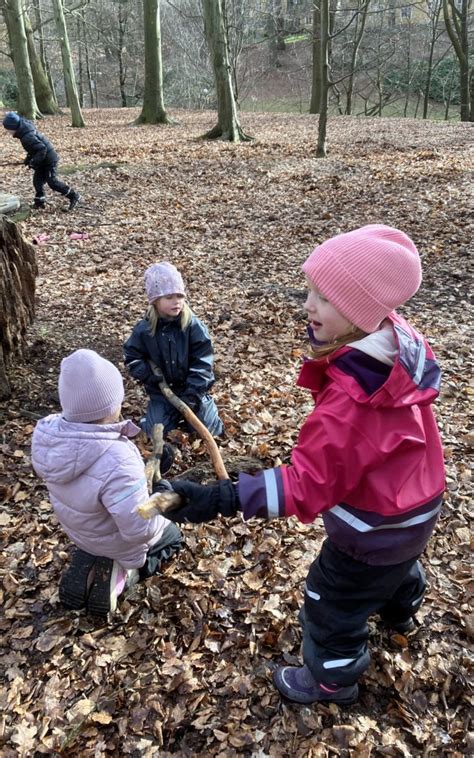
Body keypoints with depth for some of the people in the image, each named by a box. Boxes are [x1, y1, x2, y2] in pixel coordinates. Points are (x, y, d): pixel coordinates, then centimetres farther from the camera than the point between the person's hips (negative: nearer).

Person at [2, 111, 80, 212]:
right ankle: (39, 201, 20)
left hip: (49, 160, -10)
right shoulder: (27, 127, 5)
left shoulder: (27, 137, -26)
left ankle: (74, 196, 0)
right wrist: (29, 158, 11)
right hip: (44, 160, 10)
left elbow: (42, 149, -30)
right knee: (37, 180, 11)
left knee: (52, 181, -7)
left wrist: (34, 162, -24)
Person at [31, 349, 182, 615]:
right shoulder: (117, 461, -45)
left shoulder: (47, 431, -23)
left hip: (77, 528, 5)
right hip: (118, 540, -5)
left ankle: (87, 568, 22)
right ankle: (123, 572, 15)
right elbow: (140, 529, -37)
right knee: (173, 536, 26)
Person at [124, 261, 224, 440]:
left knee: (209, 429, -4)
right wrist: (147, 375, -17)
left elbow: (202, 361, -15)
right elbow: (132, 357, 1)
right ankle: (174, 414, 25)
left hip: (191, 388, -1)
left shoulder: (193, 325, -15)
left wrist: (192, 393, -21)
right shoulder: (144, 330, -11)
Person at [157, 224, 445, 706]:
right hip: (419, 504, 9)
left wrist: (222, 499, -46)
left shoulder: (348, 401, -41)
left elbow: (309, 483, -40)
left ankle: (332, 682, 47)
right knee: (401, 563, 39)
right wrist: (326, 350, -13)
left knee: (332, 607, 18)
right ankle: (400, 613, 73)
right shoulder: (401, 340, -17)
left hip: (374, 531, -8)